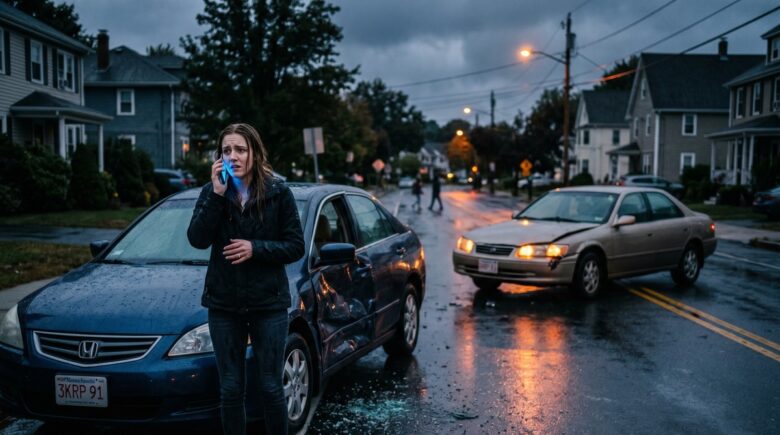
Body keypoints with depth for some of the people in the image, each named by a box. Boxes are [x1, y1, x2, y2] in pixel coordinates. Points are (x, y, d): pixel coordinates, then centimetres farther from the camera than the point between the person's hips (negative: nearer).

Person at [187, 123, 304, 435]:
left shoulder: (278, 193, -4)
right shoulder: (211, 193, 3)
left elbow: (296, 247, -4)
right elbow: (197, 239, -12)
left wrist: (255, 249, -17)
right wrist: (217, 194, -18)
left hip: (268, 303, -2)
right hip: (224, 304, 2)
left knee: (270, 387, 6)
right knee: (231, 389, 10)